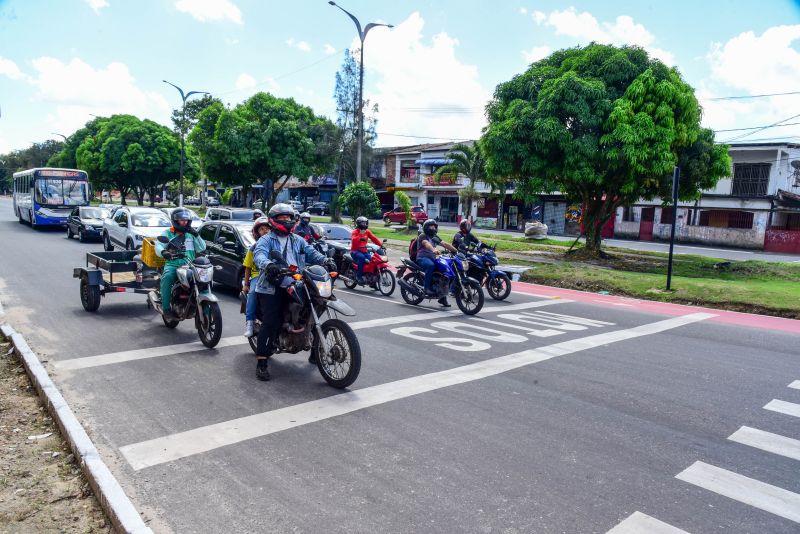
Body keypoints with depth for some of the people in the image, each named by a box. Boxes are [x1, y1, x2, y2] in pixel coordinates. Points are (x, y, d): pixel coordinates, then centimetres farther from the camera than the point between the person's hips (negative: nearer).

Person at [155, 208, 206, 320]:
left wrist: (196, 236, -2)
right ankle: (166, 308, -29)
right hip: (173, 264, -2)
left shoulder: (191, 234, 21)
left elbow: (202, 248, 12)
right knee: (167, 277, -34)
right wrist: (163, 252, -25)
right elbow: (158, 245, -2)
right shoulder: (168, 233, 14)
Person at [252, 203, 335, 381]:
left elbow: (311, 253, 11)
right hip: (272, 288, -5)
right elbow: (259, 254, -15)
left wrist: (325, 261, -11)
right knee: (270, 323, -14)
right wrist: (268, 265, -39)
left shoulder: (298, 240, 23)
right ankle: (261, 361, -9)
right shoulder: (266, 240, 5)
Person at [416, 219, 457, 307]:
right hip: (422, 258, -7)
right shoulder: (422, 236, -1)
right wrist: (433, 250, -44)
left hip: (432, 258, 7)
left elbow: (445, 244, 12)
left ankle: (442, 297, 1)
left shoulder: (435, 238, 21)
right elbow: (427, 244, -23)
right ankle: (427, 288, -32)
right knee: (431, 265, -40)